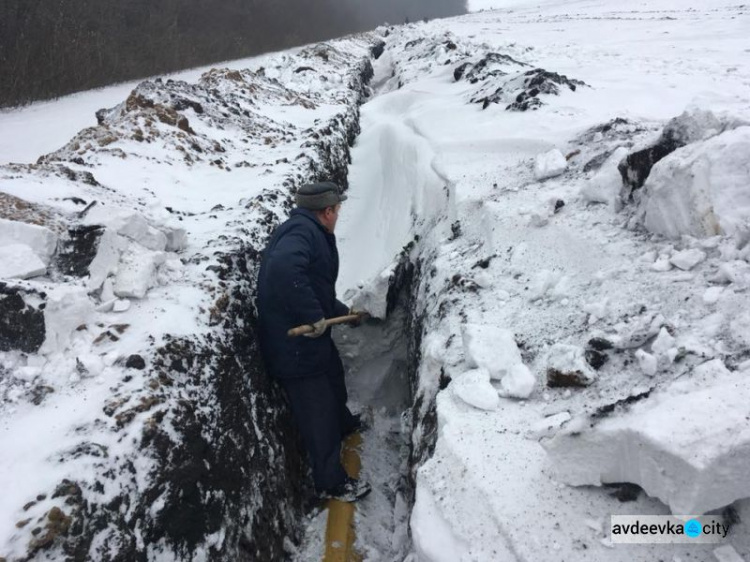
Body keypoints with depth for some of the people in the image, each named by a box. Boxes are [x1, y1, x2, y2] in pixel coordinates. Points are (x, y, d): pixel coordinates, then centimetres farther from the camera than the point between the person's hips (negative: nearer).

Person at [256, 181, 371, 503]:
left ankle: (343, 423, 62)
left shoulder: (309, 232, 11)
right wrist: (313, 316, -34)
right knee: (318, 414, 6)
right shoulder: (302, 231, -22)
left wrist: (343, 312, 32)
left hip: (312, 338, 10)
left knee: (334, 379, 33)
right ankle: (331, 483, 25)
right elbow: (283, 268, -43)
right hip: (295, 345, -10)